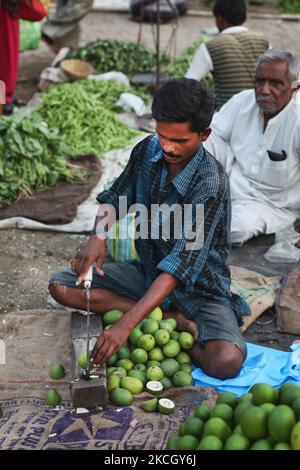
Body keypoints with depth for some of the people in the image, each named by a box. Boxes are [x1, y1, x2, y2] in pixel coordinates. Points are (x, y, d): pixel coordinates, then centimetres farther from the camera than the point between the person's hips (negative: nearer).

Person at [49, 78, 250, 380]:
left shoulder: (210, 183, -27)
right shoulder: (148, 150, -9)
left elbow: (182, 264, -33)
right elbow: (116, 196, 7)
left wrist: (125, 325, -40)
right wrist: (98, 236, -17)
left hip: (198, 288, -6)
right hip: (146, 272, 6)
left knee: (226, 361, -33)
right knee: (60, 285, -13)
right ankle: (172, 320, -14)